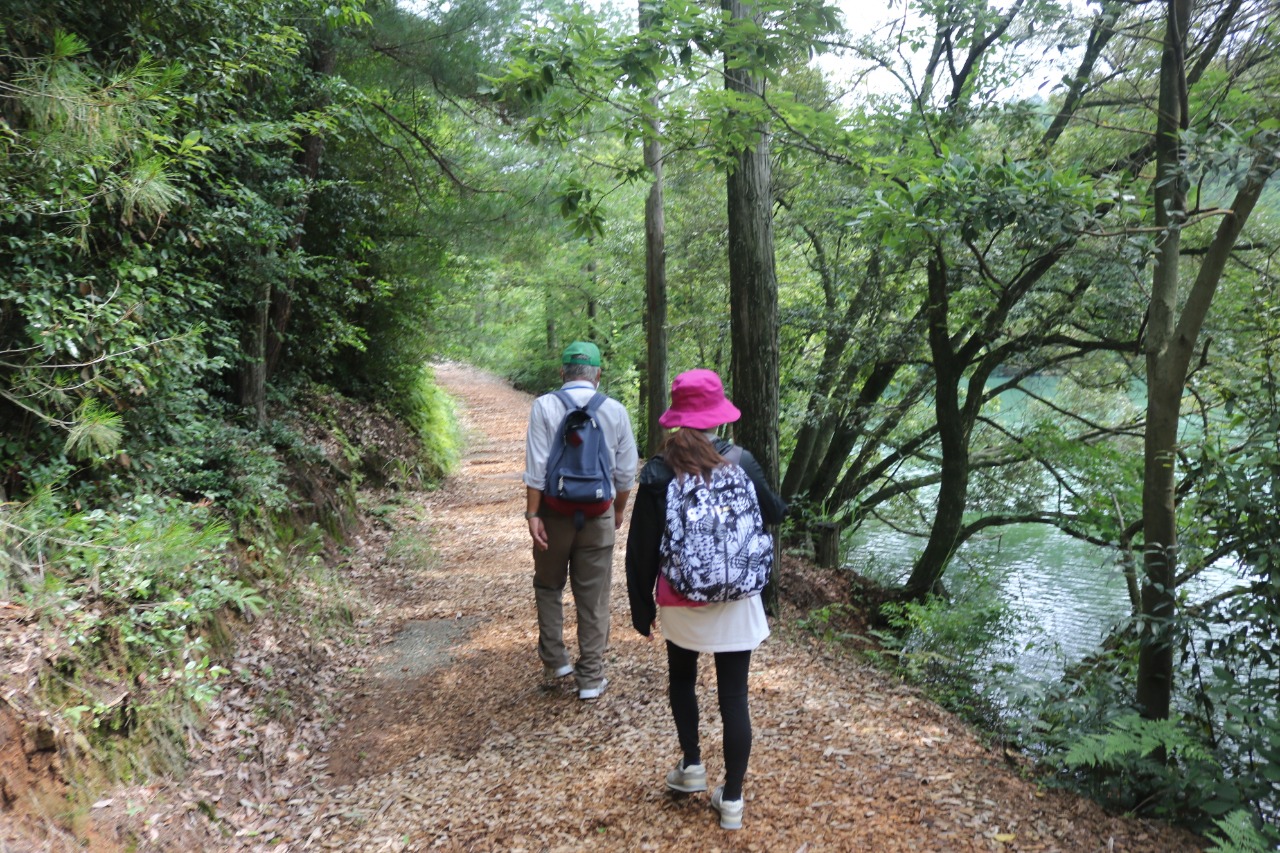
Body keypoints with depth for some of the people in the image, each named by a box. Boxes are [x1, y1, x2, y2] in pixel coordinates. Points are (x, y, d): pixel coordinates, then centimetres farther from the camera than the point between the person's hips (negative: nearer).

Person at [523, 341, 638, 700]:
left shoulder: (544, 406, -7)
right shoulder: (615, 411, -1)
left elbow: (536, 467, -12)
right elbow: (626, 471, 3)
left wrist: (532, 513, -9)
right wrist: (618, 510, 16)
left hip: (554, 510, -1)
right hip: (599, 513, 1)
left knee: (549, 586, 19)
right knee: (593, 596, 9)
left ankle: (554, 663, 21)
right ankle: (590, 677, 17)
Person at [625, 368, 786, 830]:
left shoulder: (657, 473, -10)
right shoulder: (740, 462, -8)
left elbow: (641, 549, -6)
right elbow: (775, 514, 9)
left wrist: (641, 605, 5)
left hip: (680, 601, 0)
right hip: (735, 600, 0)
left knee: (682, 680, 27)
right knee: (734, 695, 9)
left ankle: (692, 766, 32)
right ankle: (731, 799, 18)